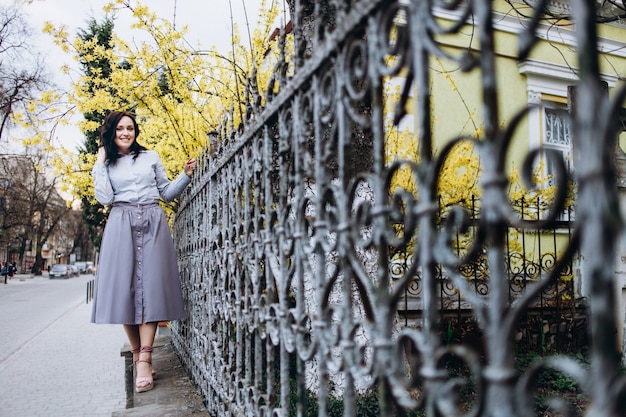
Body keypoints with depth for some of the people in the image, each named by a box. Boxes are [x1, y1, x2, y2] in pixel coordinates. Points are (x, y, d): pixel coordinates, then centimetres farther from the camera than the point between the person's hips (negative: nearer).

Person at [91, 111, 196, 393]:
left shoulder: (151, 157, 16)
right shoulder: (106, 165, 15)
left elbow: (167, 193, 16)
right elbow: (104, 198, -1)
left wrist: (186, 175, 3)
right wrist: (100, 164, 2)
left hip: (153, 224, 0)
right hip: (122, 226, 0)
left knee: (150, 285, -10)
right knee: (124, 285, -7)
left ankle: (144, 359, -14)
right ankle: (137, 353, 4)